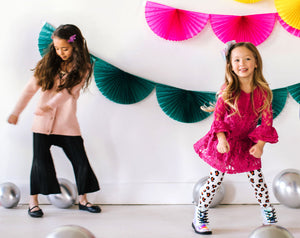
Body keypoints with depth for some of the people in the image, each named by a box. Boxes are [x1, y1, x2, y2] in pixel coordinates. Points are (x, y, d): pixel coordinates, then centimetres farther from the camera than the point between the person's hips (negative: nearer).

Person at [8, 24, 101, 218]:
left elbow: (68, 91, -17)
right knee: (40, 160, -4)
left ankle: (83, 200, 20)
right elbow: (31, 88, 6)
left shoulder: (82, 68, -3)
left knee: (81, 162, 2)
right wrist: (16, 112, 3)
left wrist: (49, 106, -32)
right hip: (43, 122, 0)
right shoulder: (48, 63, 4)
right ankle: (33, 203, 7)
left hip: (67, 123, 0)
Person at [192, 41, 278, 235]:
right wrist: (221, 139, -22)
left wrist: (260, 144, -16)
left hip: (247, 144, 2)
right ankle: (200, 216, 18)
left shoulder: (262, 92, -11)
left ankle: (269, 215, 28)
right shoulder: (228, 91, -14)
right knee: (215, 179, 2)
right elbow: (218, 117, -9)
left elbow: (267, 121, -6)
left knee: (258, 179, 6)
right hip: (225, 143, -2)